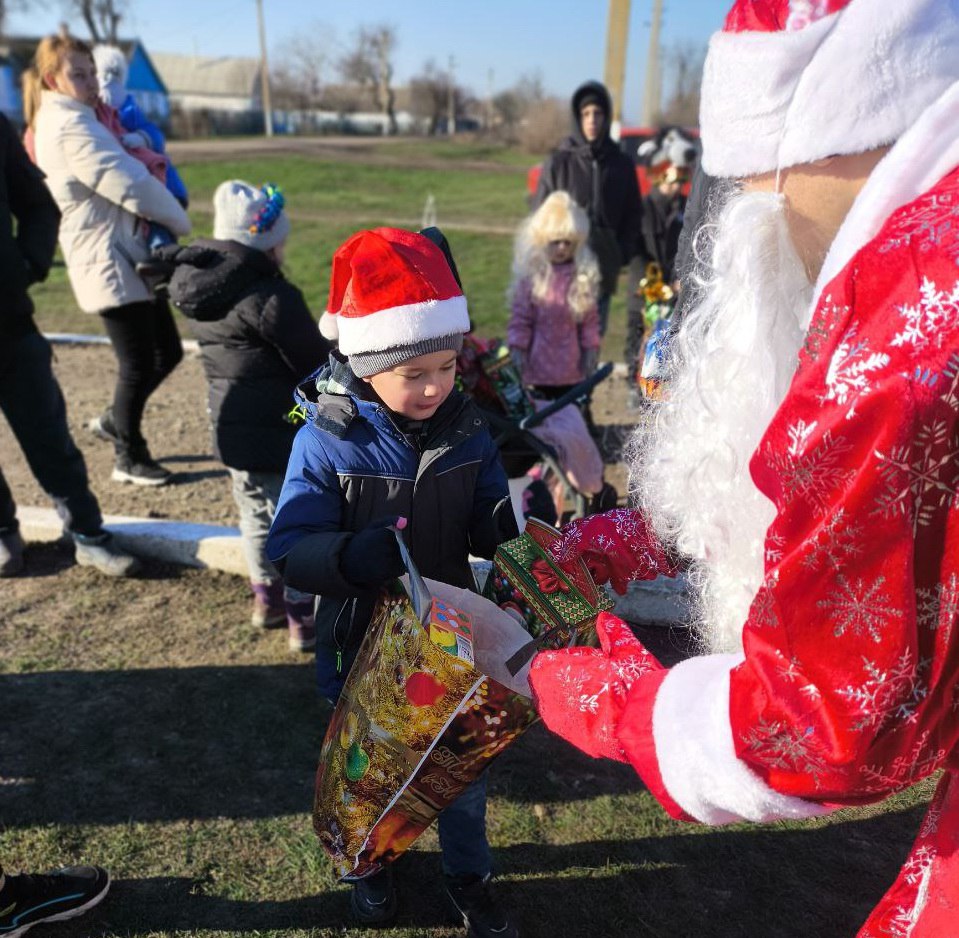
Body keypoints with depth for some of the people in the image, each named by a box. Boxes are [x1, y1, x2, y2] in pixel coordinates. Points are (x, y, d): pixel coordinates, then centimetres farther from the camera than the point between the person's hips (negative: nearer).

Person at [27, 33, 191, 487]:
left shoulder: (68, 120, 19)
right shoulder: (70, 124, -14)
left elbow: (121, 174, 16)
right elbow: (130, 185, -17)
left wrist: (141, 158, -4)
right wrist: (180, 222, -5)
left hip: (128, 255, 10)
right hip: (109, 261, -10)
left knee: (167, 352, 13)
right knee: (139, 363, -3)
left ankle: (114, 420, 31)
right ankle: (130, 458, 13)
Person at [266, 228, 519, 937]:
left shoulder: (465, 428, -11)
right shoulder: (327, 442, -20)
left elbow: (484, 526, -6)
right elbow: (291, 549, -22)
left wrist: (511, 520, -29)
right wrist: (356, 557, -41)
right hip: (363, 642, -2)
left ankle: (469, 874, 50)